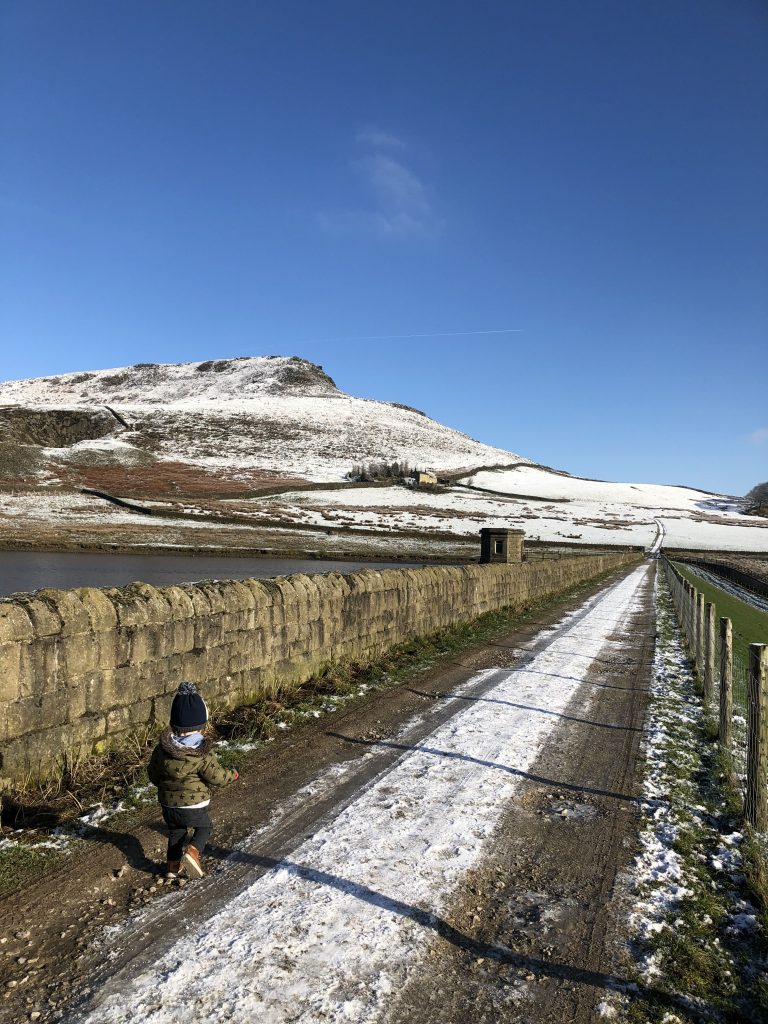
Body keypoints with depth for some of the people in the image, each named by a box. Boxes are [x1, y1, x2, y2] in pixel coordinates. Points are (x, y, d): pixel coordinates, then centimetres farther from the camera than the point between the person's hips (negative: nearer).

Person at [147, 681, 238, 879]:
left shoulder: (161, 750, -8)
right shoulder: (203, 754, -21)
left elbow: (153, 775, 5)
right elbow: (216, 776, -15)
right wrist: (232, 774, 5)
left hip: (169, 805, 4)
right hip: (194, 806, -4)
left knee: (176, 832, 26)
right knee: (204, 826, 19)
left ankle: (173, 864, 25)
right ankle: (192, 851, -3)